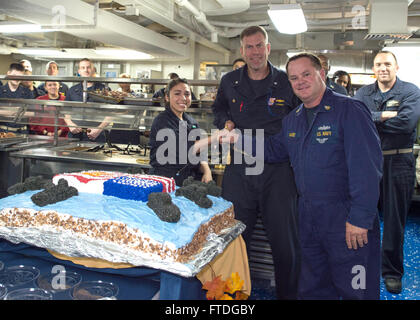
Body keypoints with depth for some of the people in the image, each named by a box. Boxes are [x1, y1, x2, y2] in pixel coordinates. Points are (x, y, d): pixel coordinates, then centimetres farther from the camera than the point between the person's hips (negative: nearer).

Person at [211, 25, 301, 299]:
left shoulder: (287, 82, 1)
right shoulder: (229, 82, 9)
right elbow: (218, 109, 27)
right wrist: (226, 123, 6)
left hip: (277, 171, -2)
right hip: (238, 170, 2)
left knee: (285, 240, 5)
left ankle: (288, 293, 26)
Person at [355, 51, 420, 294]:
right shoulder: (363, 93, 9)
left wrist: (369, 121, -12)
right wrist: (384, 116, -17)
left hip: (398, 162, -2)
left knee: (395, 218, 5)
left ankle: (392, 272, 21)